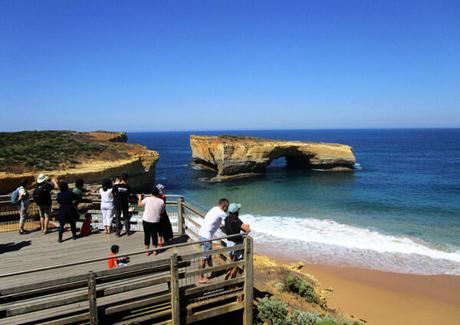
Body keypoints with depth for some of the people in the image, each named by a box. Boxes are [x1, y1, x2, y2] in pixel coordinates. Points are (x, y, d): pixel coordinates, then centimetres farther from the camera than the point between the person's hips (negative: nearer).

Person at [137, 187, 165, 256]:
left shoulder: (147, 199, -9)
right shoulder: (161, 201, -6)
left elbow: (139, 205, 7)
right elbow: (162, 212, 4)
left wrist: (139, 198, 23)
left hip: (146, 220, 0)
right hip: (156, 221, 1)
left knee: (147, 235, 12)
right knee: (154, 235, 12)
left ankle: (147, 251, 20)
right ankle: (155, 251, 23)